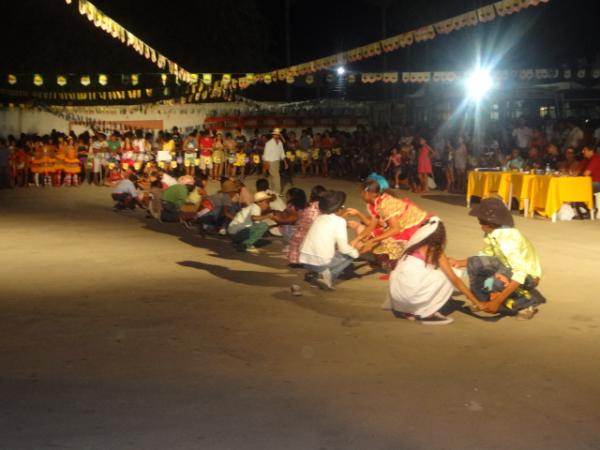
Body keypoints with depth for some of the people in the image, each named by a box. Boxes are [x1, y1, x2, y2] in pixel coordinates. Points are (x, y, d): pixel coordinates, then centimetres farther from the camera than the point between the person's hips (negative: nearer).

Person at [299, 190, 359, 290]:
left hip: (305, 260, 7)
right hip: (320, 262, -7)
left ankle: (314, 274, 11)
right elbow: (343, 248, -5)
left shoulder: (319, 218, 16)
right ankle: (326, 276, -3)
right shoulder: (339, 221, -3)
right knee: (349, 255, 15)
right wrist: (355, 252, 16)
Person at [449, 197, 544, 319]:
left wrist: (497, 301, -38)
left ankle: (527, 301, -9)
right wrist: (459, 263, -1)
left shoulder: (508, 239, -32)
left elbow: (520, 274, -37)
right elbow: (486, 255, 9)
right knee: (474, 263, -5)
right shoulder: (491, 233, -8)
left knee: (491, 284, -33)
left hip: (528, 275, -8)